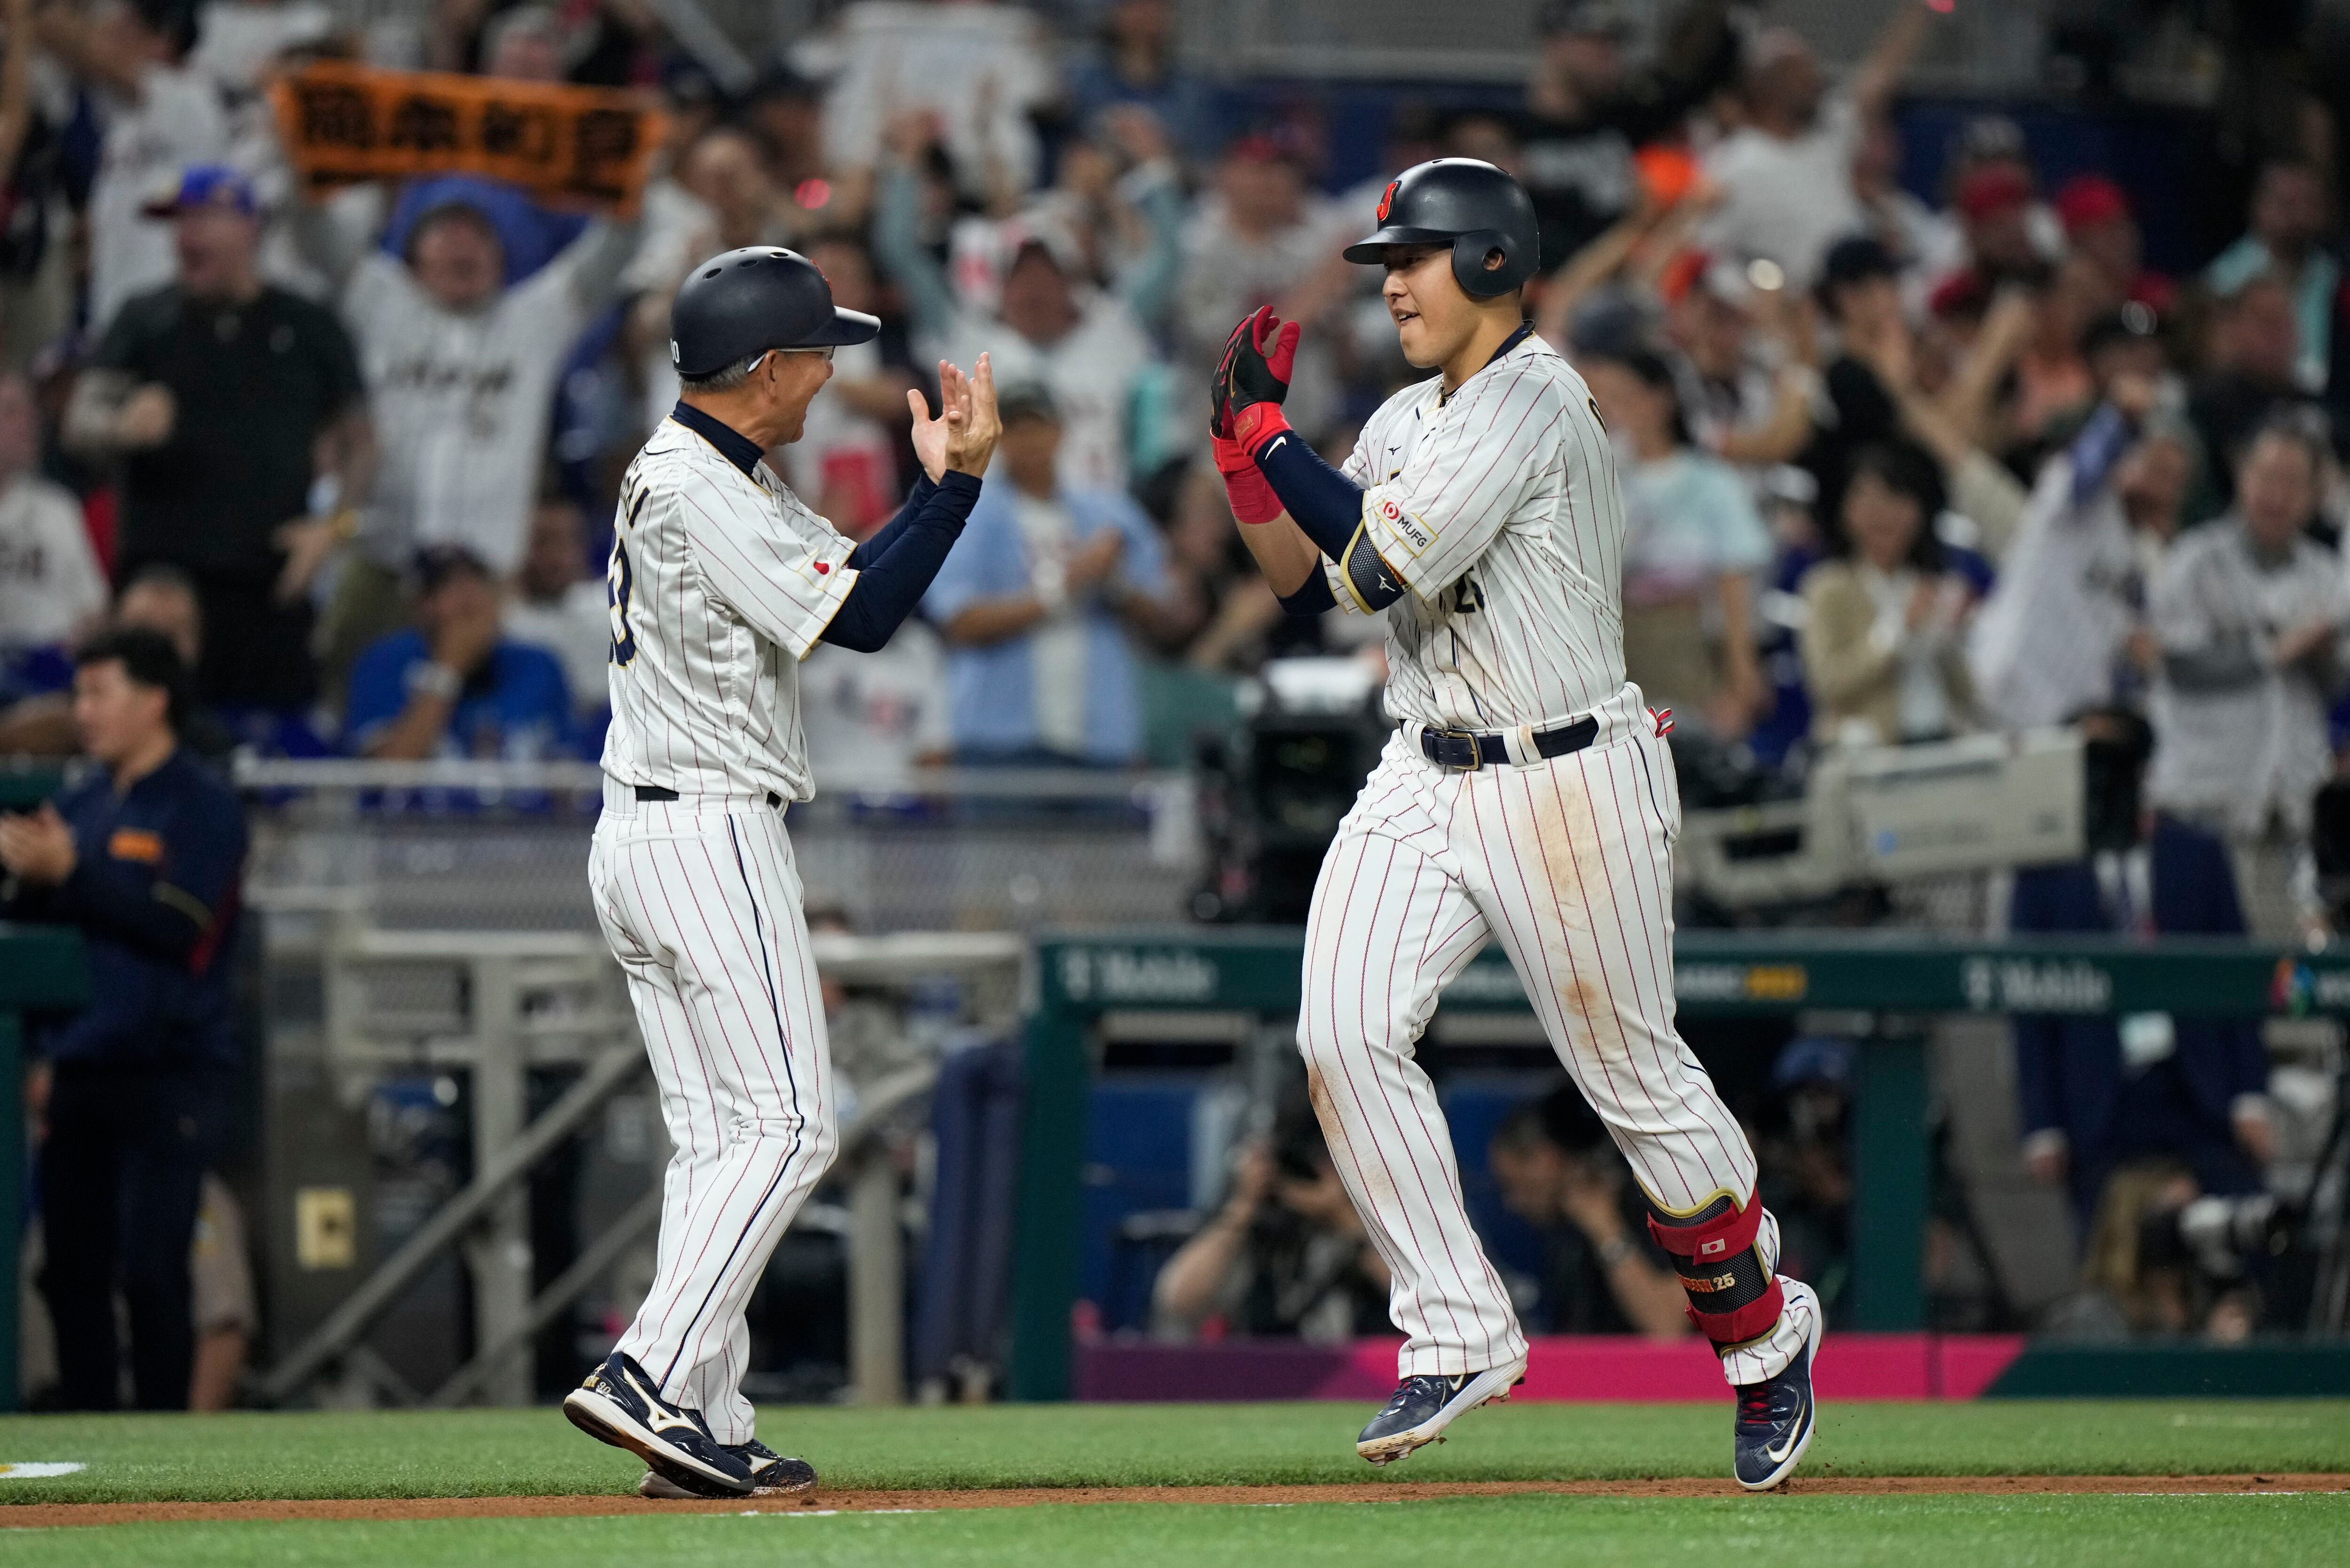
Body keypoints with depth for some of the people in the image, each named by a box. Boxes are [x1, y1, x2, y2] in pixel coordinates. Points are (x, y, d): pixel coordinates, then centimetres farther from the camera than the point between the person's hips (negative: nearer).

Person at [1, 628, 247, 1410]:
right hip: (80, 1066, 6)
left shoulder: (203, 805, -3)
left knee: (150, 1270, -10)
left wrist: (70, 871, -18)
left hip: (170, 1070, -6)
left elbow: (182, 927, -15)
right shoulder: (82, 803, 16)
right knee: (73, 1270, 5)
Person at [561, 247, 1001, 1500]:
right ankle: (650, 1380, -16)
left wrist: (938, 480, 6)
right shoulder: (701, 492, -16)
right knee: (785, 1127, -8)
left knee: (716, 1138, 9)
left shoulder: (684, 472, 15)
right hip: (710, 835, -10)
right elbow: (859, 621, -18)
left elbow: (847, 577, 16)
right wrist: (960, 481, -15)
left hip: (638, 837, 10)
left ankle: (705, 1433, 7)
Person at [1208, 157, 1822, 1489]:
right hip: (1427, 780, 8)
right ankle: (1461, 1333, -5)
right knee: (1347, 1031, -12)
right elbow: (1311, 583, 14)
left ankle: (1764, 1328, 25)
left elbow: (1380, 563, -23)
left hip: (1572, 782, -8)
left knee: (1636, 1074, 3)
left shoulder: (1531, 401, -16)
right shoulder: (1408, 424, 12)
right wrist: (1243, 448, 3)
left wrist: (1270, 433, -13)